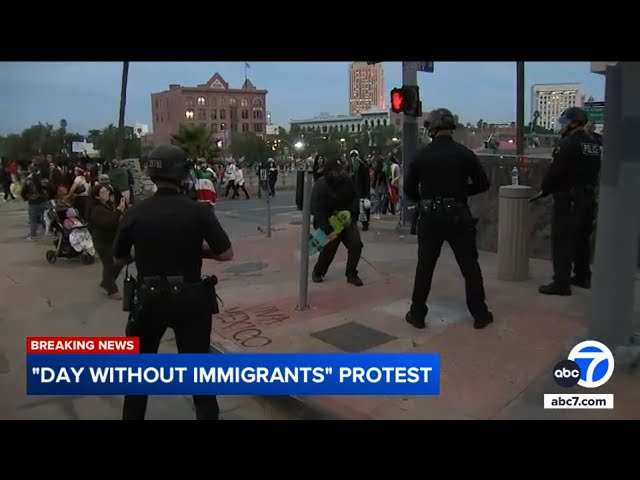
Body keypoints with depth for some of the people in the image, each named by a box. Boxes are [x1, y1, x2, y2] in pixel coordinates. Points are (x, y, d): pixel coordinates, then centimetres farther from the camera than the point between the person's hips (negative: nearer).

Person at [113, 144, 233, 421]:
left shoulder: (135, 214, -8)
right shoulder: (199, 211, -13)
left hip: (149, 298, 1)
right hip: (190, 298, -1)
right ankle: (207, 415, 22)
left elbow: (119, 259, 5)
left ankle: (133, 417, 34)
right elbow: (226, 254, -10)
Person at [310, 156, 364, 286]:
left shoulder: (347, 180, -8)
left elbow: (354, 198, 4)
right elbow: (317, 210, -28)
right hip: (327, 222, -4)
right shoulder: (320, 186, -23)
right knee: (329, 248, -8)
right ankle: (318, 272, 22)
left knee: (356, 244, -10)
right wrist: (328, 230, -34)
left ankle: (351, 274, 7)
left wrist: (350, 213, -15)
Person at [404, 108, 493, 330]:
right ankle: (480, 314, 14)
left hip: (430, 217, 1)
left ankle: (417, 314, 14)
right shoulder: (464, 153, -3)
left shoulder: (421, 155, -3)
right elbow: (483, 184, 0)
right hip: (458, 216, 0)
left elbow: (409, 189, -1)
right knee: (470, 265, 9)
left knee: (424, 266, 10)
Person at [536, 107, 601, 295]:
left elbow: (554, 171, -17)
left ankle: (561, 283, -7)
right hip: (588, 197, 9)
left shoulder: (568, 144, -17)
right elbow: (594, 172, 15)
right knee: (583, 238, 18)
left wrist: (544, 189, -2)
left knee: (562, 241, -6)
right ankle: (582, 276, 28)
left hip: (568, 198, -9)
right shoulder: (595, 145, 10)